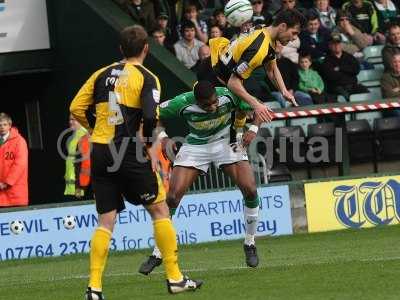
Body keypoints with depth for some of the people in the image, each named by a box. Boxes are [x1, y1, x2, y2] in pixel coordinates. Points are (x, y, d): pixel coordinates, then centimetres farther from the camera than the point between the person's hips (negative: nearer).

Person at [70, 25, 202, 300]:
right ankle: (175, 278, 9)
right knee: (160, 210, 9)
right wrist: (149, 146, -3)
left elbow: (76, 109, 8)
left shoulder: (103, 74, 11)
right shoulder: (147, 78, -4)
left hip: (100, 153, 5)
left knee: (106, 221, 7)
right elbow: (150, 117, -19)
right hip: (129, 153, -5)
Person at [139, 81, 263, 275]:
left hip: (226, 142, 0)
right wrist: (163, 138, -23)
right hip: (195, 147, 0)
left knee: (250, 190, -17)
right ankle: (157, 254, 0)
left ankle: (250, 244, 5)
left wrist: (253, 129, -23)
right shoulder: (183, 104, -27)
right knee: (172, 197, -12)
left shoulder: (229, 96, -25)